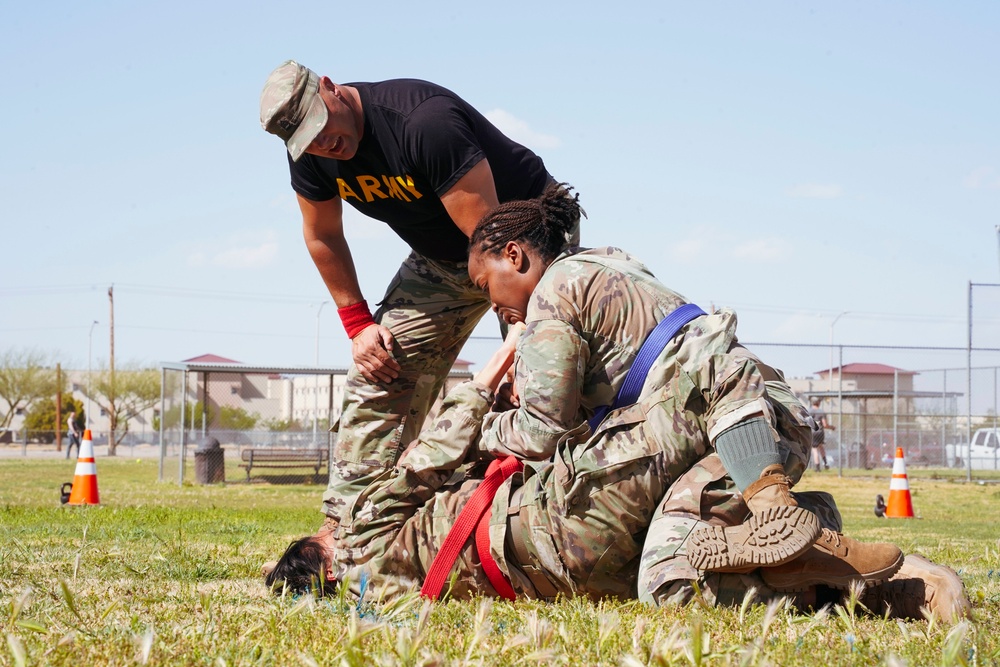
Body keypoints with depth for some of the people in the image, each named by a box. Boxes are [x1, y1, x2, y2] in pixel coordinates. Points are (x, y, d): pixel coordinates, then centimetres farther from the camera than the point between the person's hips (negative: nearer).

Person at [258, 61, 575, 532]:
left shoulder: (426, 122, -36)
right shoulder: (310, 156, -13)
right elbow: (323, 237, 7)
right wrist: (358, 324, 2)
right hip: (440, 259, 7)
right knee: (380, 376, -2)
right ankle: (344, 526, 0)